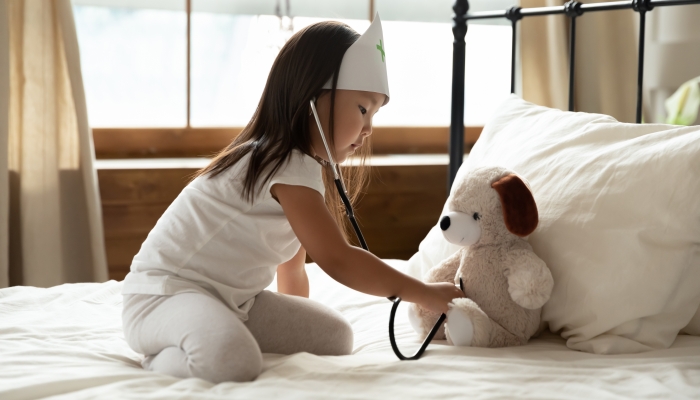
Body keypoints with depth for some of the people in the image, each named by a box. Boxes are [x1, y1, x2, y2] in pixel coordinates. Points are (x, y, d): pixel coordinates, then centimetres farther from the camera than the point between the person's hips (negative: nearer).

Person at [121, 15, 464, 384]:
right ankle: (163, 360, -6)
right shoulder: (291, 168, -20)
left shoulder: (299, 167, 13)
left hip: (234, 299, 11)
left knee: (334, 336, 2)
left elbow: (292, 270, 20)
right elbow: (338, 259, -21)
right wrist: (424, 293, -15)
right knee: (232, 360, -39)